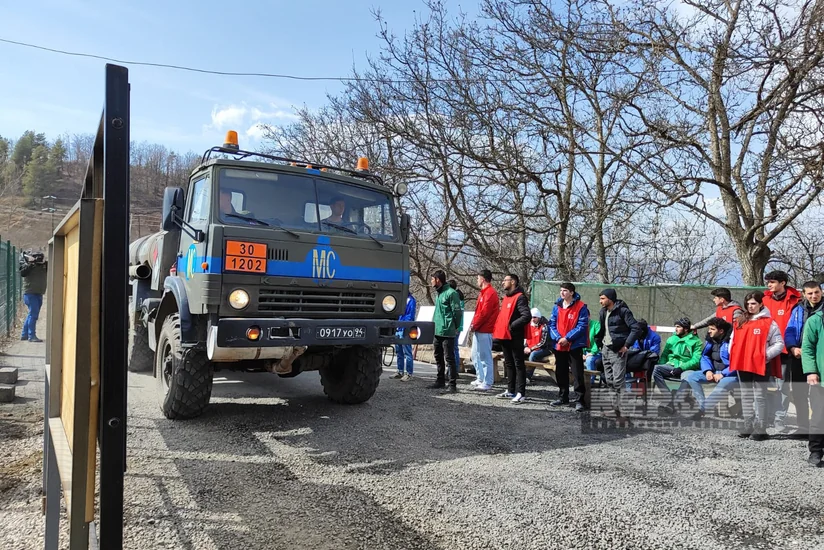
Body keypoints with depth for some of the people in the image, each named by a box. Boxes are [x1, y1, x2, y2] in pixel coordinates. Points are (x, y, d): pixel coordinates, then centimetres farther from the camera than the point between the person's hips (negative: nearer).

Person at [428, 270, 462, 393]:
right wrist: (436, 324, 17)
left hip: (447, 332, -9)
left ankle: (452, 384, -1)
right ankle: (440, 380, 28)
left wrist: (454, 327, -5)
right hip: (437, 331, 10)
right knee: (438, 357, 16)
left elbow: (456, 312, -14)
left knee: (449, 358, -6)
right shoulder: (438, 293, 15)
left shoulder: (451, 293, -14)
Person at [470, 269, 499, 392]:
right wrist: (473, 324, 9)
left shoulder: (490, 293, -15)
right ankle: (480, 379, 27)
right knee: (475, 355, 17)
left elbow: (484, 313, -21)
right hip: (478, 330, 10)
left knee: (485, 357, -5)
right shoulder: (484, 292, 17)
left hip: (484, 331, -10)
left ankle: (487, 383, 0)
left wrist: (474, 325, -12)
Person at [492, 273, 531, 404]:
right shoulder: (506, 297, 17)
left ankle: (521, 393, -1)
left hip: (514, 337, -9)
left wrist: (512, 326, -20)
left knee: (518, 365, -4)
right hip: (504, 336, 9)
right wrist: (499, 329, 12)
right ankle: (510, 391, 23)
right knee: (509, 364, 15)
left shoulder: (520, 297, -12)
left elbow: (526, 316, -22)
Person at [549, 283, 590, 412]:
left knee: (578, 374, -4)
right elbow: (552, 324, 8)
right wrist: (558, 338, -9)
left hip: (575, 346, -6)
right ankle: (563, 397, 29)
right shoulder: (557, 306, 8)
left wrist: (568, 338, -19)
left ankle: (580, 400, 4)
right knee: (560, 373, 15)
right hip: (559, 346, 6)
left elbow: (582, 326, -15)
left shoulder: (581, 307, -9)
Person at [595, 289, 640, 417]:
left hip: (618, 351, -8)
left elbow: (635, 328, -17)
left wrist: (627, 345, -17)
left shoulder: (622, 311, -13)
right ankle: (611, 405, 22)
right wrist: (599, 343, 10)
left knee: (617, 381, -8)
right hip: (605, 349, 8)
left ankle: (616, 407, -4)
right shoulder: (603, 312, 11)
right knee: (608, 379, 12)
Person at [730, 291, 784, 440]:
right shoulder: (740, 322, 12)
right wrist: (733, 355, 6)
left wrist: (766, 355, -15)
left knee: (760, 397, -2)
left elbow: (779, 344, -6)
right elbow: (733, 340, 19)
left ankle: (760, 430, 2)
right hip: (743, 364, 6)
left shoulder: (769, 323, -4)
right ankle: (748, 427, 20)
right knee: (746, 397, 12)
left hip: (760, 365, -6)